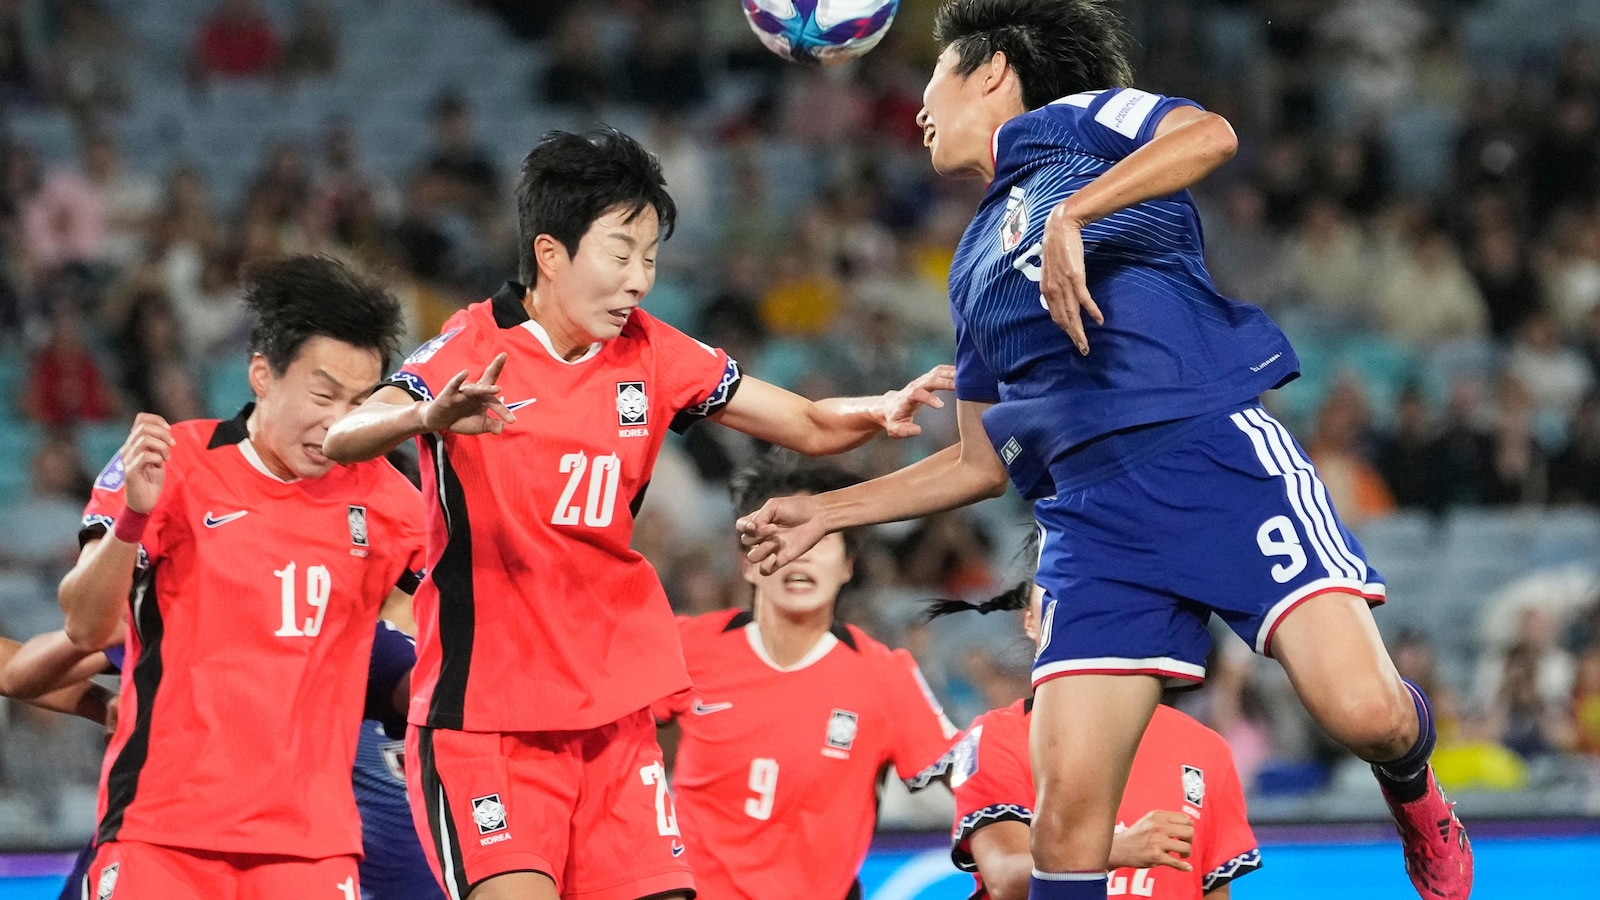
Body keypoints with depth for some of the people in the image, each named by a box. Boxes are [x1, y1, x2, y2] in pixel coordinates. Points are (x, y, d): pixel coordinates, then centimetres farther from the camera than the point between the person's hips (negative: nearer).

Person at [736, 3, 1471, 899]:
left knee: (1362, 709, -22)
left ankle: (1411, 792, 10)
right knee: (1067, 802, -10)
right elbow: (983, 461, 33)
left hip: (1216, 447, -6)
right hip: (1095, 512, 6)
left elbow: (1210, 134, -11)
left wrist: (1073, 213, -18)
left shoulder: (1068, 121, 11)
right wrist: (827, 512, 30)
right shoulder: (974, 270, 29)